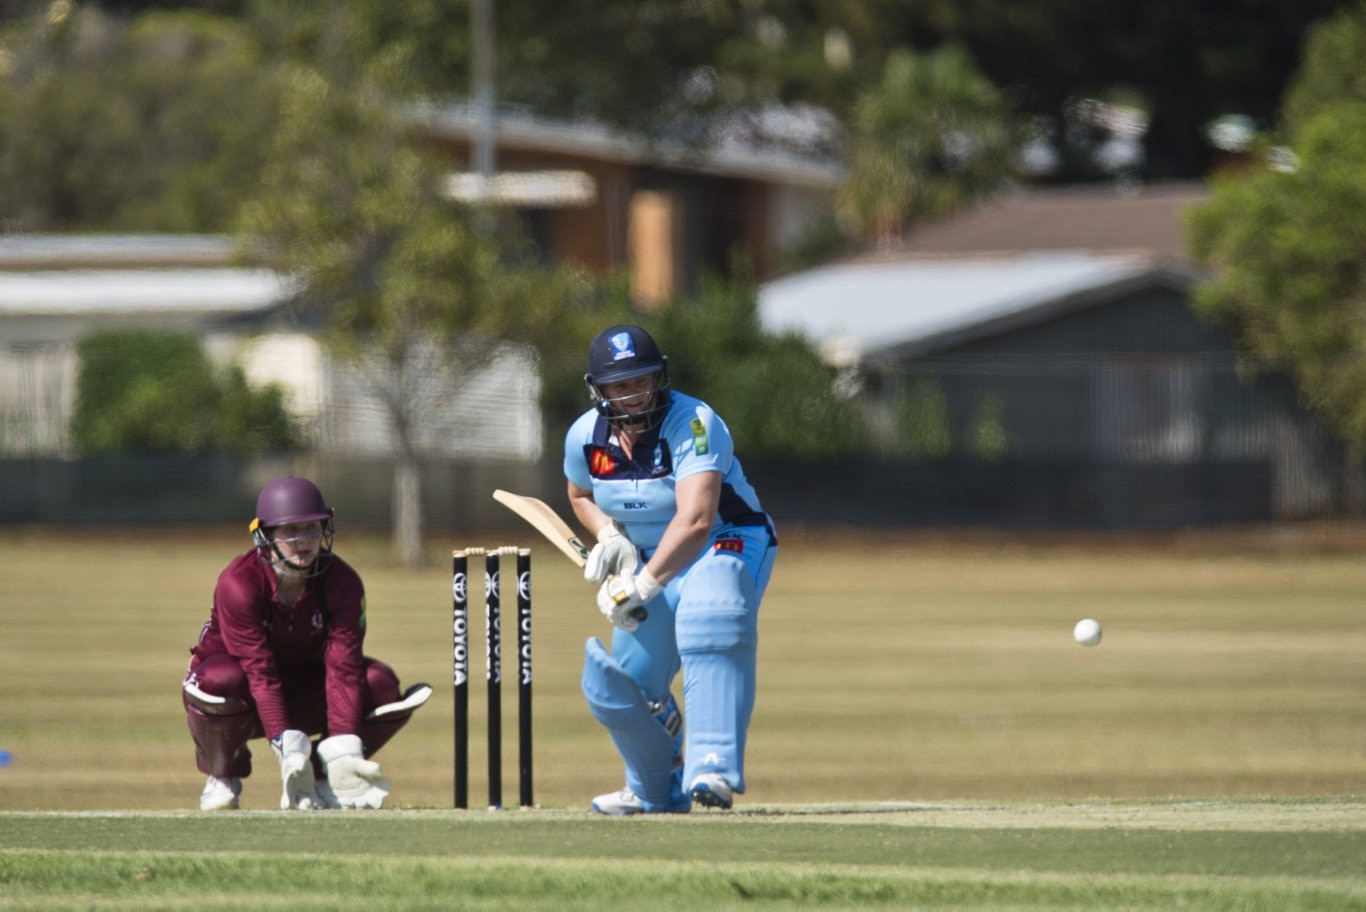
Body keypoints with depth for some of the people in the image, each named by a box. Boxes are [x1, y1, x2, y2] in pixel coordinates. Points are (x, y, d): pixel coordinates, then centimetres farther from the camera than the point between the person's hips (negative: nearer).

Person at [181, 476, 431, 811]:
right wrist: (288, 747, -43)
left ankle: (318, 776, -4)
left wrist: (342, 748, -35)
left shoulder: (342, 582, -16)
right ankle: (222, 780, -11)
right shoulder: (239, 582, -27)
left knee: (381, 685, -21)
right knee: (222, 680, -39)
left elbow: (343, 667, -23)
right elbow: (259, 672, -33)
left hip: (303, 691, 3)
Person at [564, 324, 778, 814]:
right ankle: (658, 792, 37)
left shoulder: (694, 424, -26)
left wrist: (643, 586, -39)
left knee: (708, 622, -39)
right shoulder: (585, 437, -6)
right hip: (655, 559, 7)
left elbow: (696, 520, -35)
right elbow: (581, 495, 17)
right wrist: (609, 536, -4)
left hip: (728, 543, -7)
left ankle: (714, 769, -48)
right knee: (620, 687, 8)